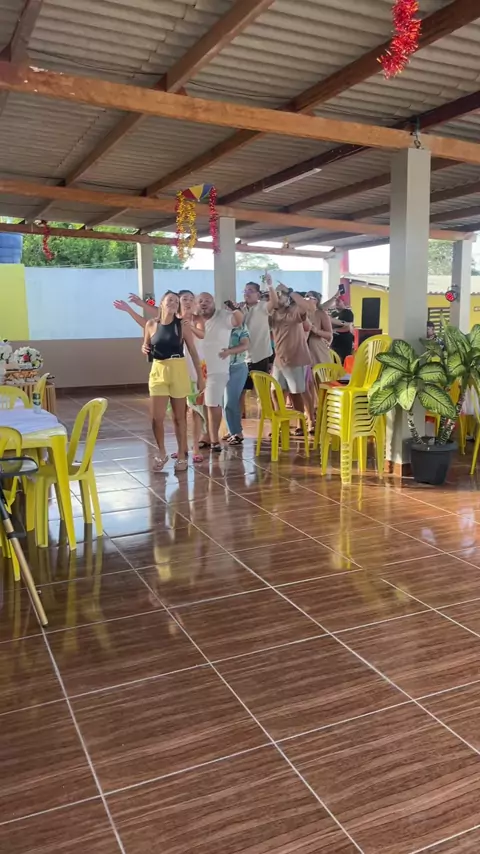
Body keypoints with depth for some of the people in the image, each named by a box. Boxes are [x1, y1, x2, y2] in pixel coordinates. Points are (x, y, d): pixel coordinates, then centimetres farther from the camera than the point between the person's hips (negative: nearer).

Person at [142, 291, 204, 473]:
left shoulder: (183, 326, -3)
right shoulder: (151, 325, 3)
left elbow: (193, 352, 0)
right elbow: (146, 347, 16)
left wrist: (200, 376, -2)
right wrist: (144, 349, -8)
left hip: (178, 371, -2)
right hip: (158, 371, 2)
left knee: (179, 417, 6)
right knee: (157, 417, -2)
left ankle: (182, 455, 20)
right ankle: (162, 453, 19)